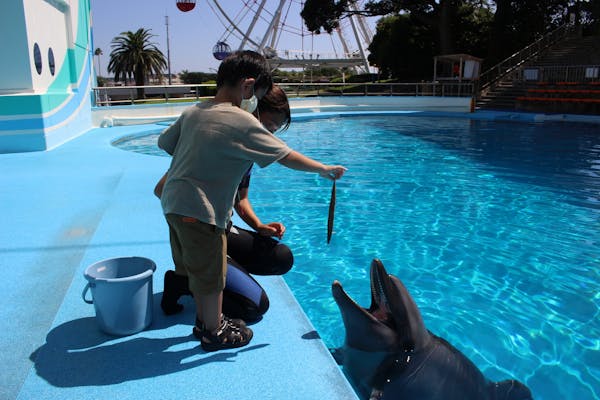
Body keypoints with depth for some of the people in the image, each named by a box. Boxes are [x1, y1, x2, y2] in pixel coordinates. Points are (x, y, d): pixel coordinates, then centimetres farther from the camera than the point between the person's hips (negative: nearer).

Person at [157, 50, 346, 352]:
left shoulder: (193, 111, 7)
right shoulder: (242, 122, -15)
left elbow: (164, 142, 16)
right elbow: (285, 156, -12)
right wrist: (323, 169, 1)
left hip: (172, 203, 9)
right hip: (200, 211, -9)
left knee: (198, 269, 23)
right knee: (211, 275, 9)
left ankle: (204, 320, 41)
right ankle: (214, 333, 28)